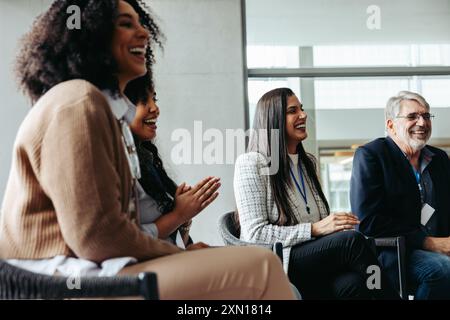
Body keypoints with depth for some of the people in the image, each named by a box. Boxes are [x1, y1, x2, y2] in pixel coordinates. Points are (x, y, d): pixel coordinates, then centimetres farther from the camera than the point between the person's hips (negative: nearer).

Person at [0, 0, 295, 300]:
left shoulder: (110, 108, 22)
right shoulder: (79, 101, -11)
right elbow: (96, 235, -19)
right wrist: (183, 254, -6)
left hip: (91, 269, 10)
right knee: (259, 266, -19)